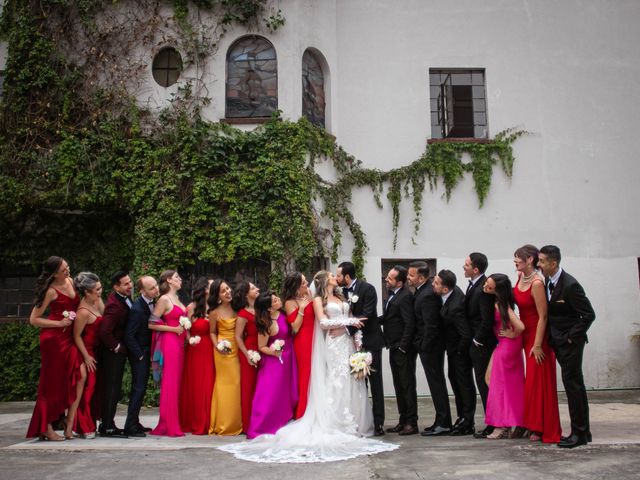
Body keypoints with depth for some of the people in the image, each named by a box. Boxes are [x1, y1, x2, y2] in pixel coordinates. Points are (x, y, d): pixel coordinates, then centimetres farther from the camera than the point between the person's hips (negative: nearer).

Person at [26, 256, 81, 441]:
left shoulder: (70, 281, 6)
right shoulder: (51, 291, -13)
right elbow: (33, 319, -11)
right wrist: (59, 323, -15)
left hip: (69, 337, 6)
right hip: (54, 337, -6)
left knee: (70, 380, 1)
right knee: (52, 383, -1)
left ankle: (70, 424, 6)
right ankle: (45, 428, 7)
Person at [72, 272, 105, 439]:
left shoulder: (97, 299, -3)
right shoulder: (83, 312, -26)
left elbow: (105, 317, 12)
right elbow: (76, 336, -18)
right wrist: (86, 357, -14)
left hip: (97, 349, 8)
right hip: (87, 351, -8)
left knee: (95, 387, 14)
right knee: (87, 388, -1)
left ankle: (91, 423, 25)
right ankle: (85, 427, 9)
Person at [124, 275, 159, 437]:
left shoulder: (153, 302, 0)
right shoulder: (137, 309, -24)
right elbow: (129, 336, -21)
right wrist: (140, 355, -15)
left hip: (147, 353, 8)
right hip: (139, 353, -8)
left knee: (140, 388, 14)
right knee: (138, 388, -6)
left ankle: (134, 423, 24)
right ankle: (130, 426, 1)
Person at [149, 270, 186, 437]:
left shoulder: (177, 300, 18)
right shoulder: (164, 300, -7)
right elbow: (151, 324, -11)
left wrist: (185, 329, 11)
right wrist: (174, 329, -12)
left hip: (179, 344, 8)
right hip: (169, 343, -8)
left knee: (177, 383, 9)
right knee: (169, 384, -5)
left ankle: (174, 423, 15)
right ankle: (169, 426, -1)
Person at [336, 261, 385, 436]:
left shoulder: (367, 289, -12)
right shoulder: (343, 292, 6)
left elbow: (366, 315, -20)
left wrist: (345, 328, -25)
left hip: (370, 341, -6)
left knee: (375, 382, 1)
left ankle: (378, 423, 7)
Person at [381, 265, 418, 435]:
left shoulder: (405, 296, -18)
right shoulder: (392, 294, 11)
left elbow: (409, 324, -21)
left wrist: (403, 347, -20)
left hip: (403, 349, -10)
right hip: (394, 348, 10)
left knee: (407, 386, -1)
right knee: (399, 386, 15)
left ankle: (411, 423, 7)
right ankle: (403, 421, 24)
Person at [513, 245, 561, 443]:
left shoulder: (537, 283, -21)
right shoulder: (520, 277, 2)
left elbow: (542, 316, -21)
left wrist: (537, 345, -21)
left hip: (537, 336, -8)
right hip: (525, 334, 8)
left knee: (538, 381, -1)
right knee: (531, 380, 13)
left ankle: (543, 429, 9)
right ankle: (533, 425, 23)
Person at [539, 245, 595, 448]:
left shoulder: (570, 285, -20)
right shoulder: (549, 281, 5)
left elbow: (589, 315, -18)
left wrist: (572, 336, -15)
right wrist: (552, 337, 9)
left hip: (570, 342, -8)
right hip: (558, 341, 8)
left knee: (573, 384, -4)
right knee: (573, 384, 13)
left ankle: (579, 433, 5)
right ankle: (582, 431, 22)